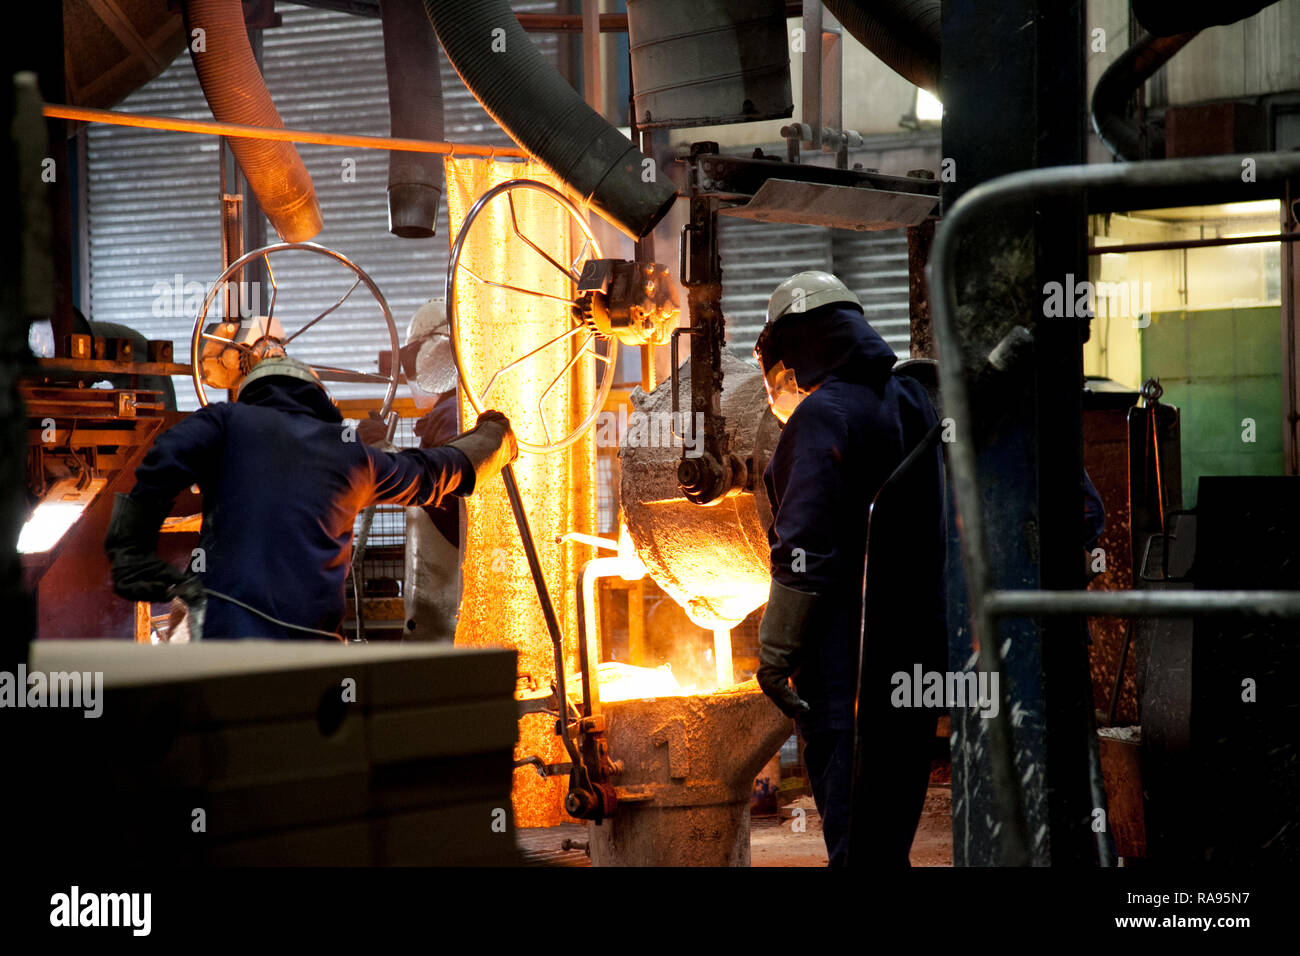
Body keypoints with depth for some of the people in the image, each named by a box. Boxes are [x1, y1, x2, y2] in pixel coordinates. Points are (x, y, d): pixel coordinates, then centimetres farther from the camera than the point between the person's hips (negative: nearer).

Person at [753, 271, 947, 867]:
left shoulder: (823, 416, -13)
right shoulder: (913, 403, 13)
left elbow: (804, 550, -19)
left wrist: (775, 654, -16)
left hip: (850, 659, -8)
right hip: (919, 650, 8)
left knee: (853, 831, -6)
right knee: (894, 820, 16)